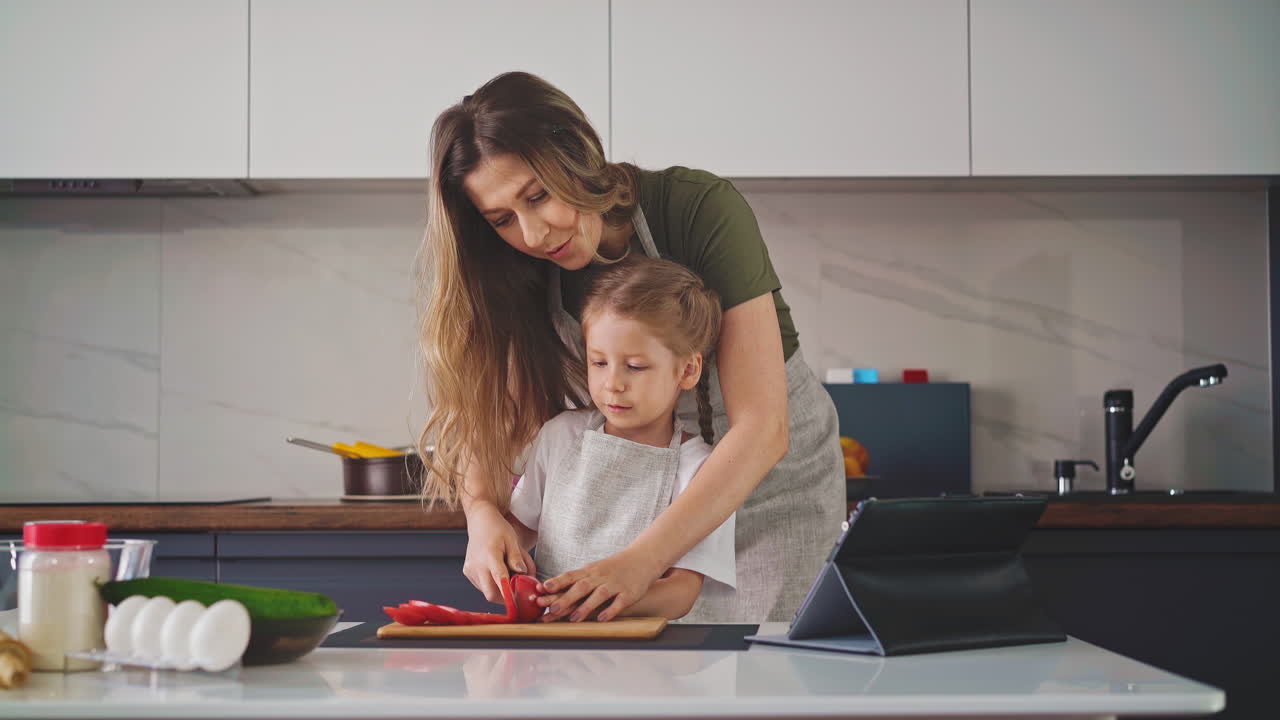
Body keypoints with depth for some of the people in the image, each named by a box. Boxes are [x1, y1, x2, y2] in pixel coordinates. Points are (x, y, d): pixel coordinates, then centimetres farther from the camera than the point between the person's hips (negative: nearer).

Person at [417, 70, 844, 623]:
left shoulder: (701, 211, -28)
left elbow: (762, 429, -33)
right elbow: (493, 414, -10)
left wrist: (641, 561, -44)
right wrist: (483, 511, -33)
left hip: (773, 474, -4)